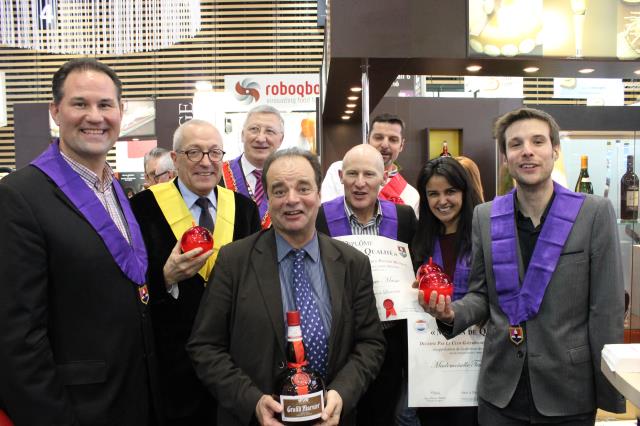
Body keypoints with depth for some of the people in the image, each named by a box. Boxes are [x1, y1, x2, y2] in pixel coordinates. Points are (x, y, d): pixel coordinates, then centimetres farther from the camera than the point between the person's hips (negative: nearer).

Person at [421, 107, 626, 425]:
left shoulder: (595, 213, -8)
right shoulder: (484, 217, 0)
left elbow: (606, 309, -6)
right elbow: (481, 295, 6)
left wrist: (609, 394, -4)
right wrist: (450, 313, -14)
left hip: (568, 390, -2)